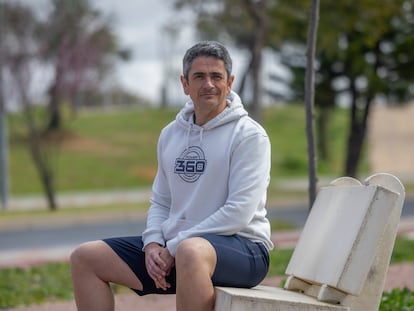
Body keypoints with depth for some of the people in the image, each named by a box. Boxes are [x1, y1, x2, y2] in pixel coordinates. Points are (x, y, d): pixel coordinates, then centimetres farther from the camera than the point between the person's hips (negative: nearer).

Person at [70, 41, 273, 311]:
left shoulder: (249, 135, -6)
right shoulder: (171, 134, 15)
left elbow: (239, 212, -15)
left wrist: (175, 247, -15)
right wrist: (153, 244, -3)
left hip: (241, 247, -7)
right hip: (174, 249, 7)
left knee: (191, 251, -42)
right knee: (85, 258, -1)